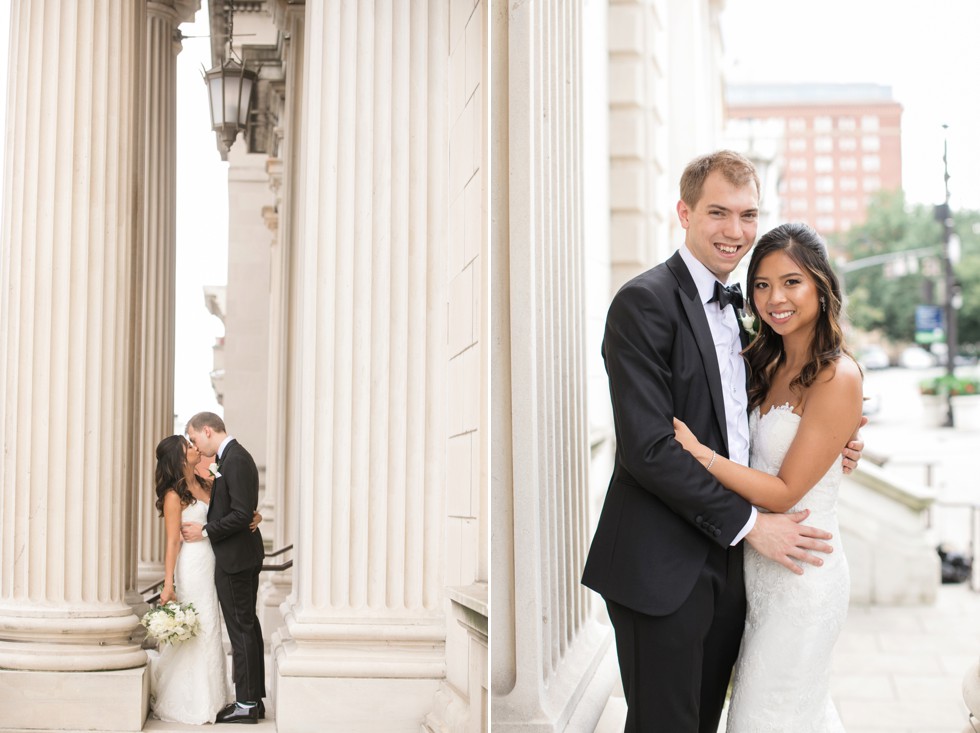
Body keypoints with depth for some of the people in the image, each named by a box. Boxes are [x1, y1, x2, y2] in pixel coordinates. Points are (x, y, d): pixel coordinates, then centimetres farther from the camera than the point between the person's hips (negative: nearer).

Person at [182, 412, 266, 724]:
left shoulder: (235, 460, -19)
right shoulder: (233, 457, 13)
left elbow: (241, 514, -24)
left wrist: (205, 531, -15)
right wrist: (202, 525, 8)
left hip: (234, 558, -11)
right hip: (245, 557, 11)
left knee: (241, 630, -4)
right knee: (248, 626, 14)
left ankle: (246, 704, 3)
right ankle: (254, 699, 22)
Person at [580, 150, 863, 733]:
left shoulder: (732, 308, 14)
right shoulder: (644, 303, -13)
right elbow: (648, 447, -20)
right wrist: (748, 524, -17)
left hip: (727, 566, 8)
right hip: (664, 572, -8)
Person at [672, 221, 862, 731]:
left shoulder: (837, 377, -18)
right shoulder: (768, 365, 8)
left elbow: (784, 493, -19)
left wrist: (698, 453, -23)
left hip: (802, 575, -8)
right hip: (760, 569, 8)